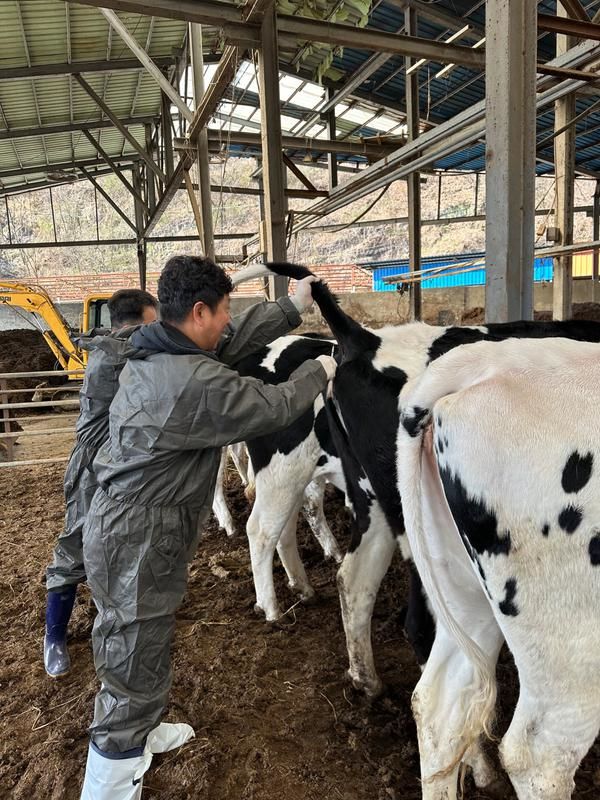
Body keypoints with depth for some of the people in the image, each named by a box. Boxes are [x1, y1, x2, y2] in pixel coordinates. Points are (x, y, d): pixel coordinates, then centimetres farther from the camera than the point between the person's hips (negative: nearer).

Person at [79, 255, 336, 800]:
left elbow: (236, 340, 13)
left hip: (120, 526, 10)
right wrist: (318, 373, 4)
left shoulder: (156, 354, 2)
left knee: (134, 649, 28)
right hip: (139, 543, -10)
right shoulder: (195, 381, -26)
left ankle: (135, 737, 52)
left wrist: (292, 307, 20)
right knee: (136, 668, 7)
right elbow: (273, 409, -14)